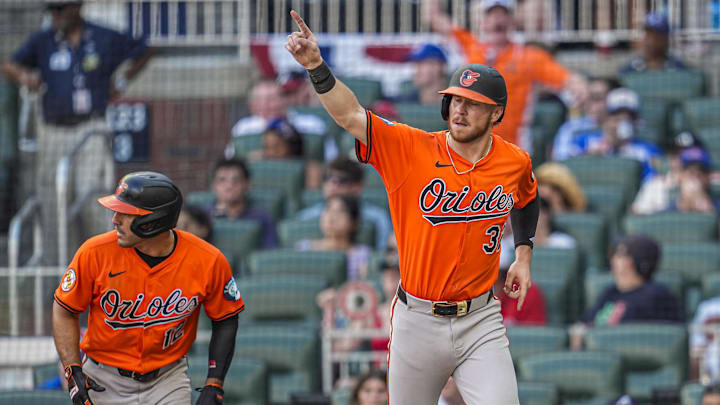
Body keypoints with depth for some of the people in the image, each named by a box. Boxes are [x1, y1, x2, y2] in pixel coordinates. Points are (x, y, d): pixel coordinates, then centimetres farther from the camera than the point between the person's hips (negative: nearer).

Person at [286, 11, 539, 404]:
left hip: (479, 323, 1)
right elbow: (350, 116, -23)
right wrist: (316, 66, -37)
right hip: (417, 322, -1)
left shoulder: (516, 163, 0)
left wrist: (523, 256, 16)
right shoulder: (412, 149, -10)